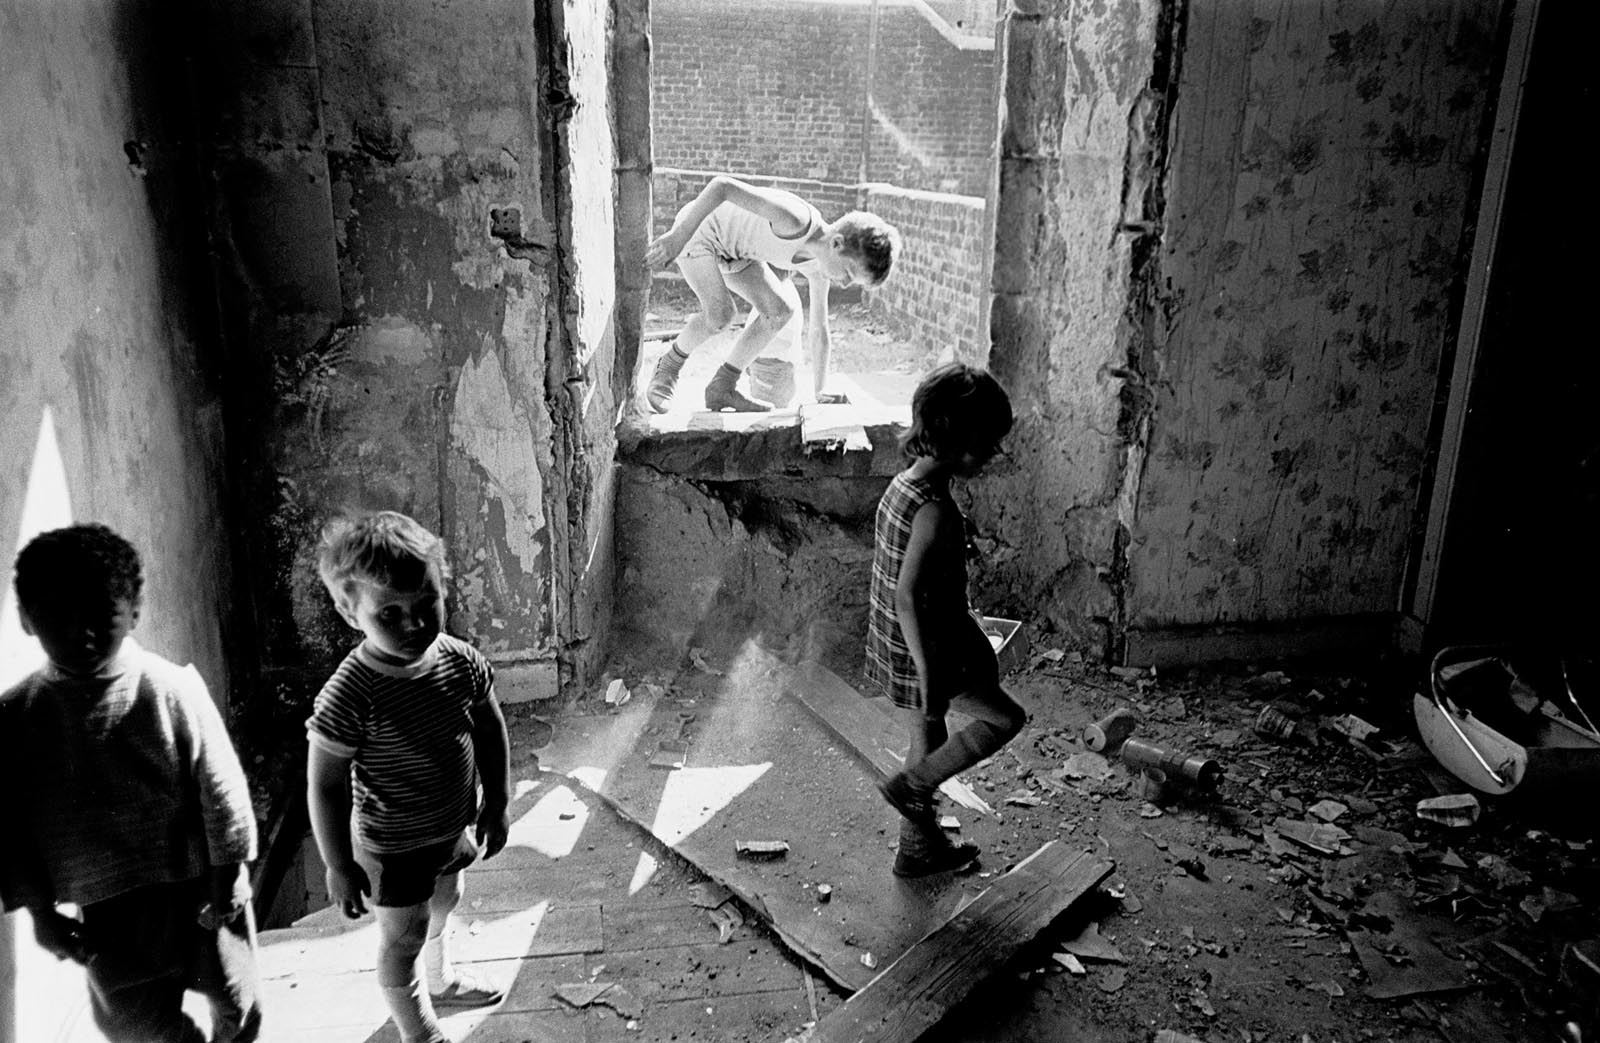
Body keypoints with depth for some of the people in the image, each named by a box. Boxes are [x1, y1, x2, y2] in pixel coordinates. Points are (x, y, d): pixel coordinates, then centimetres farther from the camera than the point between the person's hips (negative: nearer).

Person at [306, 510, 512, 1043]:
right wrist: (339, 866, -14)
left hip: (455, 828, 6)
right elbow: (325, 785, -22)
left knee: (442, 907, 30)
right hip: (394, 847, -6)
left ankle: (441, 981, 59)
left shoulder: (463, 662, -16)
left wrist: (497, 804, 6)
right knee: (403, 940, 16)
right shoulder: (348, 697, -32)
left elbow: (490, 731, 0)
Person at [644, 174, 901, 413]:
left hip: (733, 248, 8)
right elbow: (722, 185, -39)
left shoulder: (816, 270, -9)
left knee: (782, 309, -8)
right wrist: (678, 236, -42)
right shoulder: (796, 221, -37)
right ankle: (668, 367, 2)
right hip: (694, 228, -8)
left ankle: (722, 389, 2)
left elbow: (818, 333, 3)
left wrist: (819, 394, 3)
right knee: (720, 314, -26)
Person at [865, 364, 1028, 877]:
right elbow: (907, 595, -29)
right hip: (919, 654, -9)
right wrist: (929, 674, -25)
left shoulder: (903, 484, 2)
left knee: (927, 743, 23)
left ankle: (920, 847, 40)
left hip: (892, 645, 9)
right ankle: (911, 787, 14)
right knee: (1004, 718, 9)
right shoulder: (935, 512, -27)